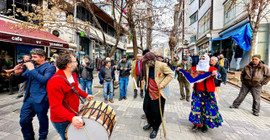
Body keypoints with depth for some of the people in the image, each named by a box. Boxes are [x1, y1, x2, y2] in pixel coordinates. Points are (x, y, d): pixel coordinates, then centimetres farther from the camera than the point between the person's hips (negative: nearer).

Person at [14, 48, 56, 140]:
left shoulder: (50, 67, -10)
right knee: (23, 120, 13)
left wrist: (32, 70, -20)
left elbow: (44, 80, -25)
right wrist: (18, 73, -3)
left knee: (42, 120, 11)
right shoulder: (32, 66, 10)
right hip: (29, 98, 7)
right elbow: (23, 78, 19)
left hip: (41, 99, -6)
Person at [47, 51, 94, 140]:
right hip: (62, 121, -7)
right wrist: (71, 118, -39)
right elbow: (56, 106, -31)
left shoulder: (73, 74, 0)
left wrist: (85, 95, 8)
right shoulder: (55, 82, -29)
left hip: (74, 116, 8)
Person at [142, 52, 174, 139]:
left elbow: (171, 74, -13)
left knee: (157, 112, 5)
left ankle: (155, 129, 31)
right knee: (146, 108, 15)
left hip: (159, 92, -6)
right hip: (149, 91, 6)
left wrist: (163, 84, -20)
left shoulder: (161, 65, -18)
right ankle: (151, 123, 44)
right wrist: (145, 81, 6)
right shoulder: (147, 66, 2)